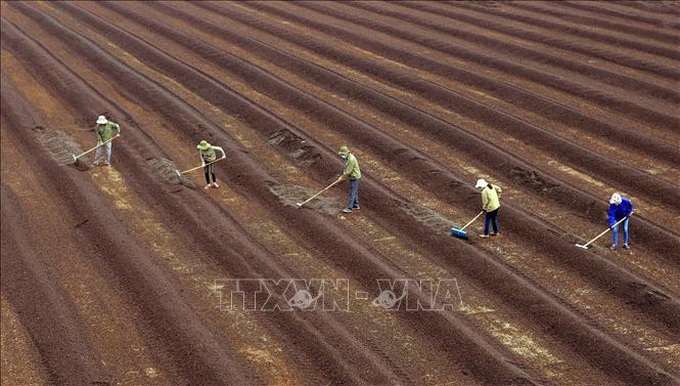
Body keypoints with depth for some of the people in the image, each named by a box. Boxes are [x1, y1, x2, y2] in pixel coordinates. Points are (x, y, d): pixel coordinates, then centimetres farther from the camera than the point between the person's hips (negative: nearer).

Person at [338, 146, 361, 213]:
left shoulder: (351, 160, -28)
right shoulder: (348, 157, 4)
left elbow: (348, 171, -24)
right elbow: (347, 168, 14)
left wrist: (342, 177, -12)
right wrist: (344, 175, 2)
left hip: (355, 178, -10)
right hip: (352, 177, 10)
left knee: (352, 193, -5)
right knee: (354, 192, 17)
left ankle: (349, 208, -2)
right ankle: (356, 206, 27)